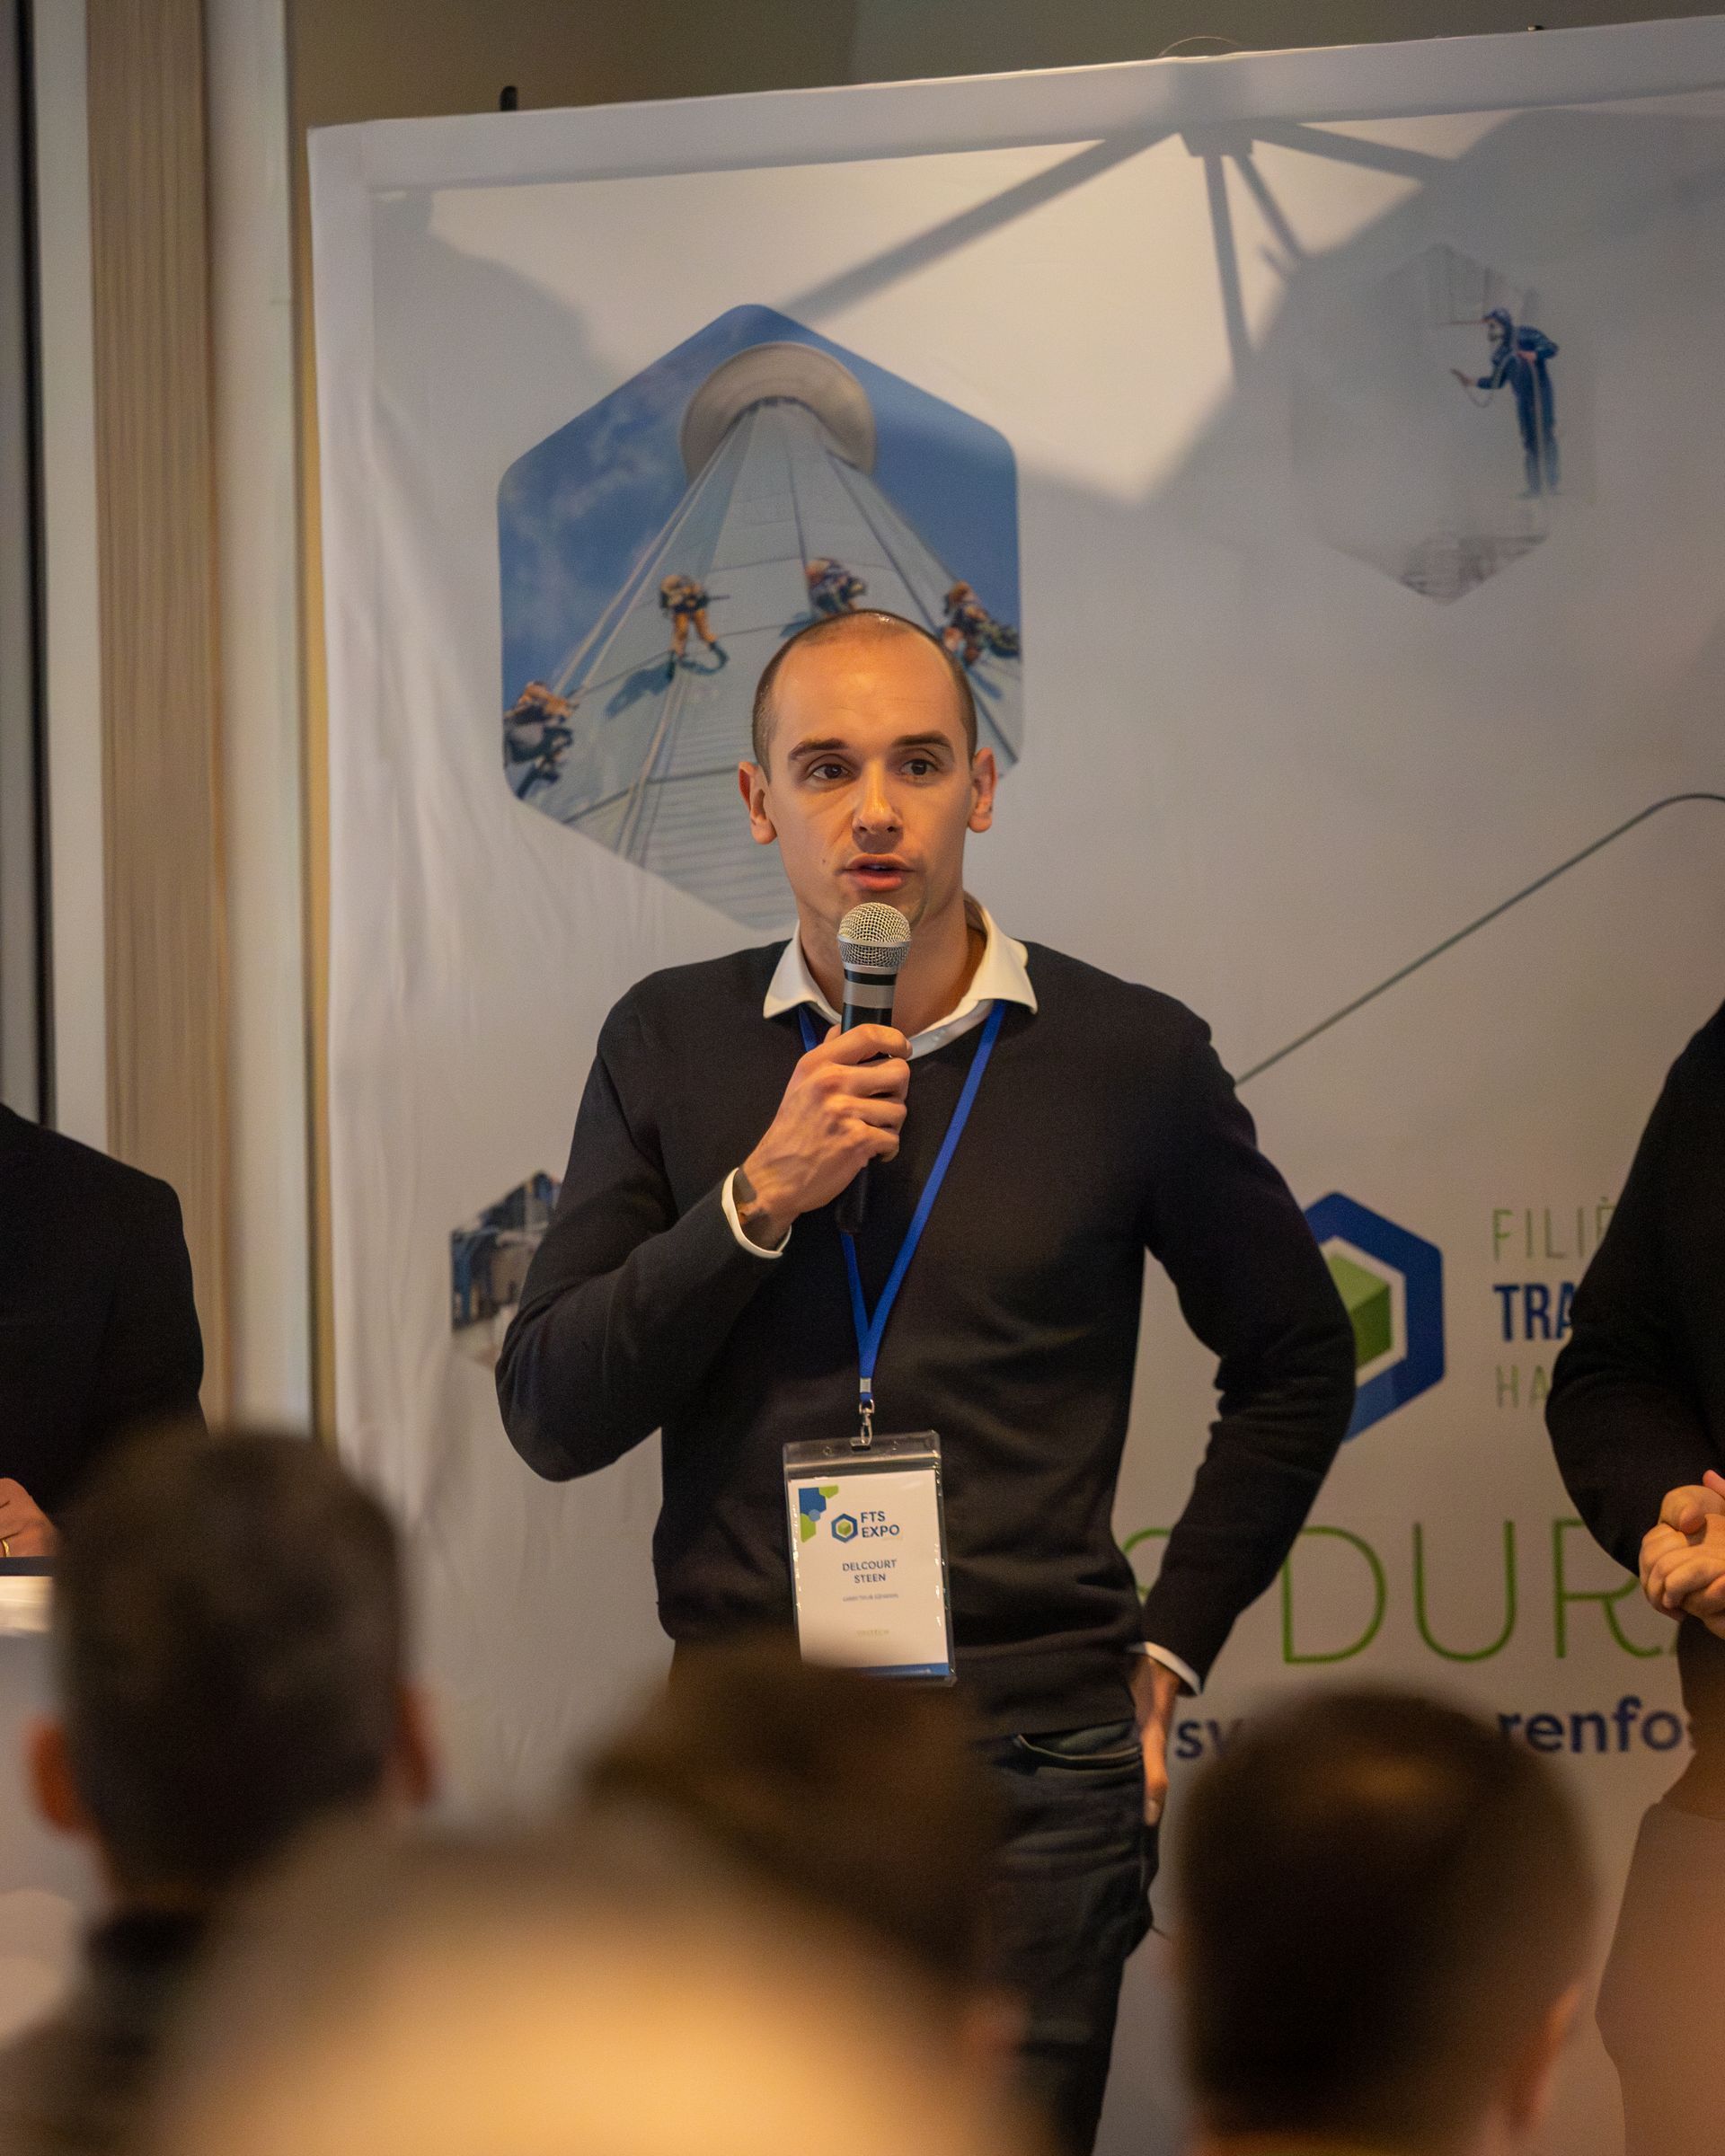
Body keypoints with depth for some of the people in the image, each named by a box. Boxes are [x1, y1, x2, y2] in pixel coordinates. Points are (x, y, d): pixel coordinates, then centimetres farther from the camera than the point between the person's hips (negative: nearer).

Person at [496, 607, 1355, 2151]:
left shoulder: (1132, 1057, 2)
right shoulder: (673, 1044, 5)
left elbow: (1295, 1362, 15)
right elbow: (552, 1417, 0)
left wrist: (1171, 1640, 10)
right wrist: (760, 1200, -12)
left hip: (1035, 1774, -1)